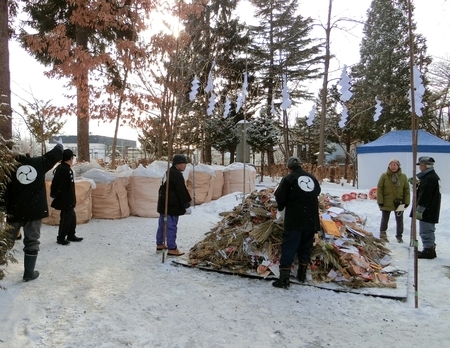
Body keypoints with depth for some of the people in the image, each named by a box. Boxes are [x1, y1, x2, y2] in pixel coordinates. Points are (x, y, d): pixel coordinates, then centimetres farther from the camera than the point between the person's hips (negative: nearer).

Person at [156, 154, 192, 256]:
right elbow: (182, 191, -20)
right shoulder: (177, 175, -18)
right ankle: (172, 249, -1)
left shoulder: (168, 172, 15)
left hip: (164, 203, 11)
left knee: (162, 225, 18)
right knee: (171, 226, -5)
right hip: (172, 205, -11)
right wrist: (187, 205, -16)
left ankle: (159, 244, 29)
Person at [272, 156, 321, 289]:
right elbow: (317, 192, 22)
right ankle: (302, 274, 26)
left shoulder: (288, 179, -6)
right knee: (306, 246, 16)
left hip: (295, 219, -5)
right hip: (311, 219, 6)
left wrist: (281, 207, 15)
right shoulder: (312, 178, 11)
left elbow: (280, 197, -5)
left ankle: (284, 279, -8)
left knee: (289, 247, -5)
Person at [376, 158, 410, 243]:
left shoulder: (403, 177, -2)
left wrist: (406, 202, -1)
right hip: (386, 203, -2)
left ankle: (399, 236, 29)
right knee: (385, 219, 12)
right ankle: (383, 234, 28)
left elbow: (406, 190, 3)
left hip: (399, 203, 2)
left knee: (399, 221, 13)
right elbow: (379, 189, -6)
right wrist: (380, 201, -9)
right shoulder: (384, 176, -7)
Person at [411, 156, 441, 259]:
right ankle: (430, 249, 28)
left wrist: (419, 210, -22)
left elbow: (425, 196, -24)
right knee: (428, 231, 19)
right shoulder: (433, 176, 15)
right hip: (431, 211, 11)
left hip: (427, 211, -11)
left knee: (425, 231, -4)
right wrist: (417, 184, 15)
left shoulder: (429, 178, -20)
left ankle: (428, 251, 2)